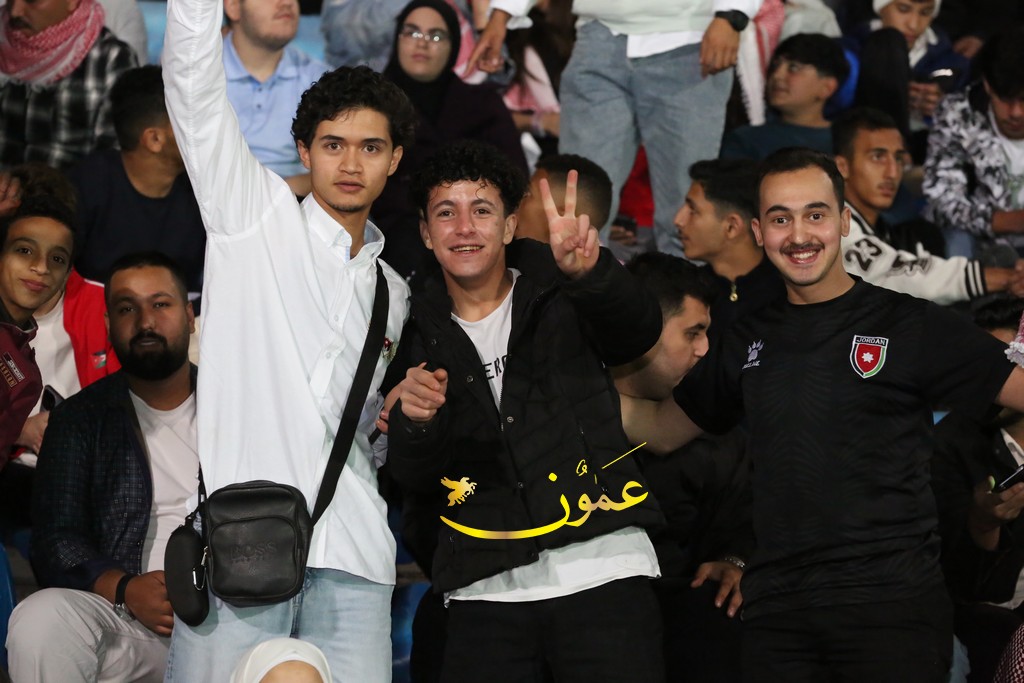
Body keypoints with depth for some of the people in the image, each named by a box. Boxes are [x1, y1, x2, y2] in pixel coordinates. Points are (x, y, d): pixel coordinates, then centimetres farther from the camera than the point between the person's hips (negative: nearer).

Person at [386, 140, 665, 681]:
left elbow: (639, 330, -15)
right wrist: (414, 422, -18)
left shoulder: (560, 299, 7)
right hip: (486, 592, 2)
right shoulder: (420, 337, 12)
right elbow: (413, 476, 5)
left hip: (602, 573, -2)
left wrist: (589, 272, -36)